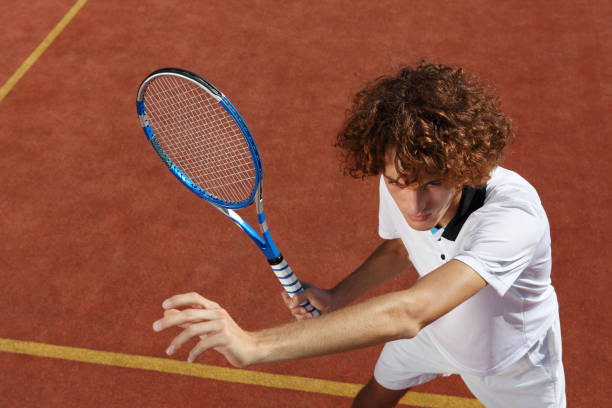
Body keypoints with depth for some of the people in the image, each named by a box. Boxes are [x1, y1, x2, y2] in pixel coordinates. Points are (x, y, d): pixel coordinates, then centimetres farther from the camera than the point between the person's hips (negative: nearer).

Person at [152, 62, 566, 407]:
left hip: (513, 356, -4)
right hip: (433, 322, 4)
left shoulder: (515, 217, -48)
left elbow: (408, 313, -61)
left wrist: (253, 344, -65)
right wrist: (334, 298, -21)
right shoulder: (400, 180, -26)